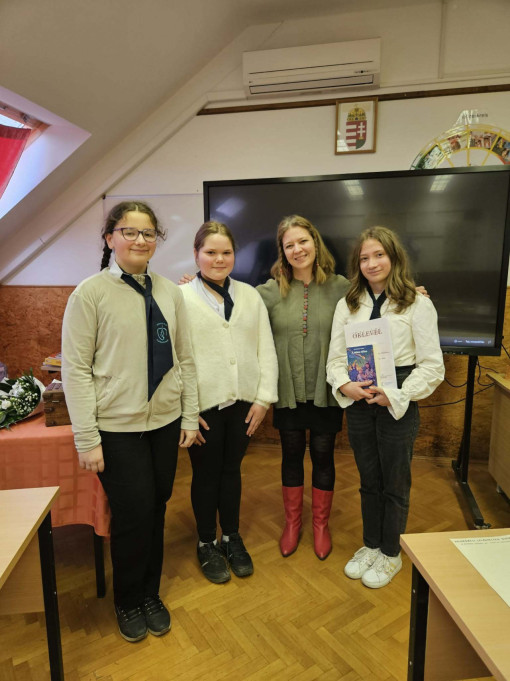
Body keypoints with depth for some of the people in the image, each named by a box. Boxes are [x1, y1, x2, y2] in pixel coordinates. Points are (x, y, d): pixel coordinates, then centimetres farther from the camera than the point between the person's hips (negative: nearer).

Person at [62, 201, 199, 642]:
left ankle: (150, 594, 41)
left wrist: (190, 416, 6)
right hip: (117, 428, -4)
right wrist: (87, 439, -11)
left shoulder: (169, 291, 3)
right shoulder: (90, 293, -8)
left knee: (156, 511, 14)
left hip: (165, 423, 4)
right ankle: (128, 601, 35)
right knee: (134, 515, 4)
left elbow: (185, 358, 7)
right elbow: (76, 369, -9)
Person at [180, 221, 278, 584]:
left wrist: (264, 397, 0)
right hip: (203, 405, -3)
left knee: (232, 470, 18)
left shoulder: (250, 295, 7)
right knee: (206, 474, 12)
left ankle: (232, 537, 39)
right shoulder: (181, 297, -5)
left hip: (242, 403, 3)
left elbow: (266, 350, 6)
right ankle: (207, 544, 34)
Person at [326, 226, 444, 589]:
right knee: (369, 481, 19)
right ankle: (370, 545, 40)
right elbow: (336, 357, 3)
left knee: (395, 484, 13)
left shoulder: (418, 304, -8)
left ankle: (390, 554, 35)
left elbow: (432, 366, -9)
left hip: (398, 406, -3)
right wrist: (345, 384, -16)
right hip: (358, 405, 4)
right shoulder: (347, 304, 4)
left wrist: (395, 395, -19)